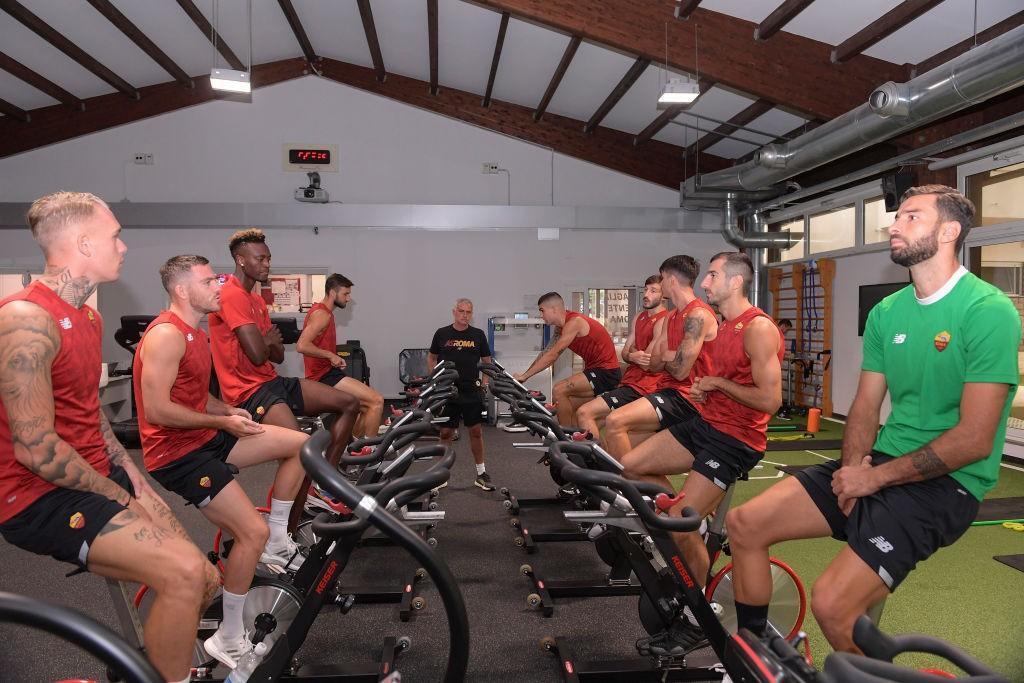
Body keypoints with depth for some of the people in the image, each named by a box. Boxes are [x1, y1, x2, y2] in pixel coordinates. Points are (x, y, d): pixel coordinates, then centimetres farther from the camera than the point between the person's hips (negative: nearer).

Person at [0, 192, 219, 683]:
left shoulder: (87, 316, 12)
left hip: (97, 476, 9)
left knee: (202, 584, 5)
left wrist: (133, 476, 7)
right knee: (185, 573, -24)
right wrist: (119, 498, -12)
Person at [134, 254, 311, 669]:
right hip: (177, 453, -10)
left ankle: (276, 543, 16)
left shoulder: (195, 334, 12)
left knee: (300, 444, 6)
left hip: (204, 438, 10)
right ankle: (229, 640, 2)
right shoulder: (166, 334, -20)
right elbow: (156, 410, -25)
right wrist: (222, 422, -18)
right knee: (253, 533, -16)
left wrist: (229, 410, 3)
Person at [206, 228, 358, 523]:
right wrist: (269, 340, -1)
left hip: (271, 381, 10)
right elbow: (258, 354, -23)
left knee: (349, 404, 7)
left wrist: (271, 340, -6)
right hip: (249, 391, -10)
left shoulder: (257, 300, 17)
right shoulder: (232, 295, -14)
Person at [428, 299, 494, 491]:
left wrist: (484, 382, -1)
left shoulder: (478, 335, 3)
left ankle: (481, 473, 14)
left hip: (472, 391, 1)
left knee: (476, 431, 3)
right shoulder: (442, 334, 2)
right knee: (446, 433, 3)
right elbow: (431, 358, 13)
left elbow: (486, 361, 11)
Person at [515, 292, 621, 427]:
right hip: (595, 370, 10)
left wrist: (524, 376, -18)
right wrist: (523, 374, 1)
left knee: (559, 390, -19)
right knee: (569, 409, 11)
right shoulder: (561, 328, 11)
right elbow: (547, 353, 10)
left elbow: (552, 355, -21)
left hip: (606, 372, -10)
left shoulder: (574, 322, -18)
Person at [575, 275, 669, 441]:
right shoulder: (640, 317, 16)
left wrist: (632, 352, 3)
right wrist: (634, 356, -12)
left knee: (584, 413, -18)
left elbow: (647, 364, -17)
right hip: (629, 381, 9)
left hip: (642, 387, -9)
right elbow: (624, 353, 12)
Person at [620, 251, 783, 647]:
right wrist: (702, 389, 5)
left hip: (736, 440, -9)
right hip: (706, 423, 9)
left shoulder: (758, 329, -17)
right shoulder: (720, 326, 12)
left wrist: (718, 384, -14)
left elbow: (770, 400, -23)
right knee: (630, 466, 6)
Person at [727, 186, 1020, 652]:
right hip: (879, 468, 7)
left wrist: (875, 478, -15)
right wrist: (852, 468, -8)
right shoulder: (887, 312, 8)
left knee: (831, 603, -23)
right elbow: (865, 408, 11)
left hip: (945, 483, -7)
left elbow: (973, 440, -19)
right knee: (744, 524, -1)